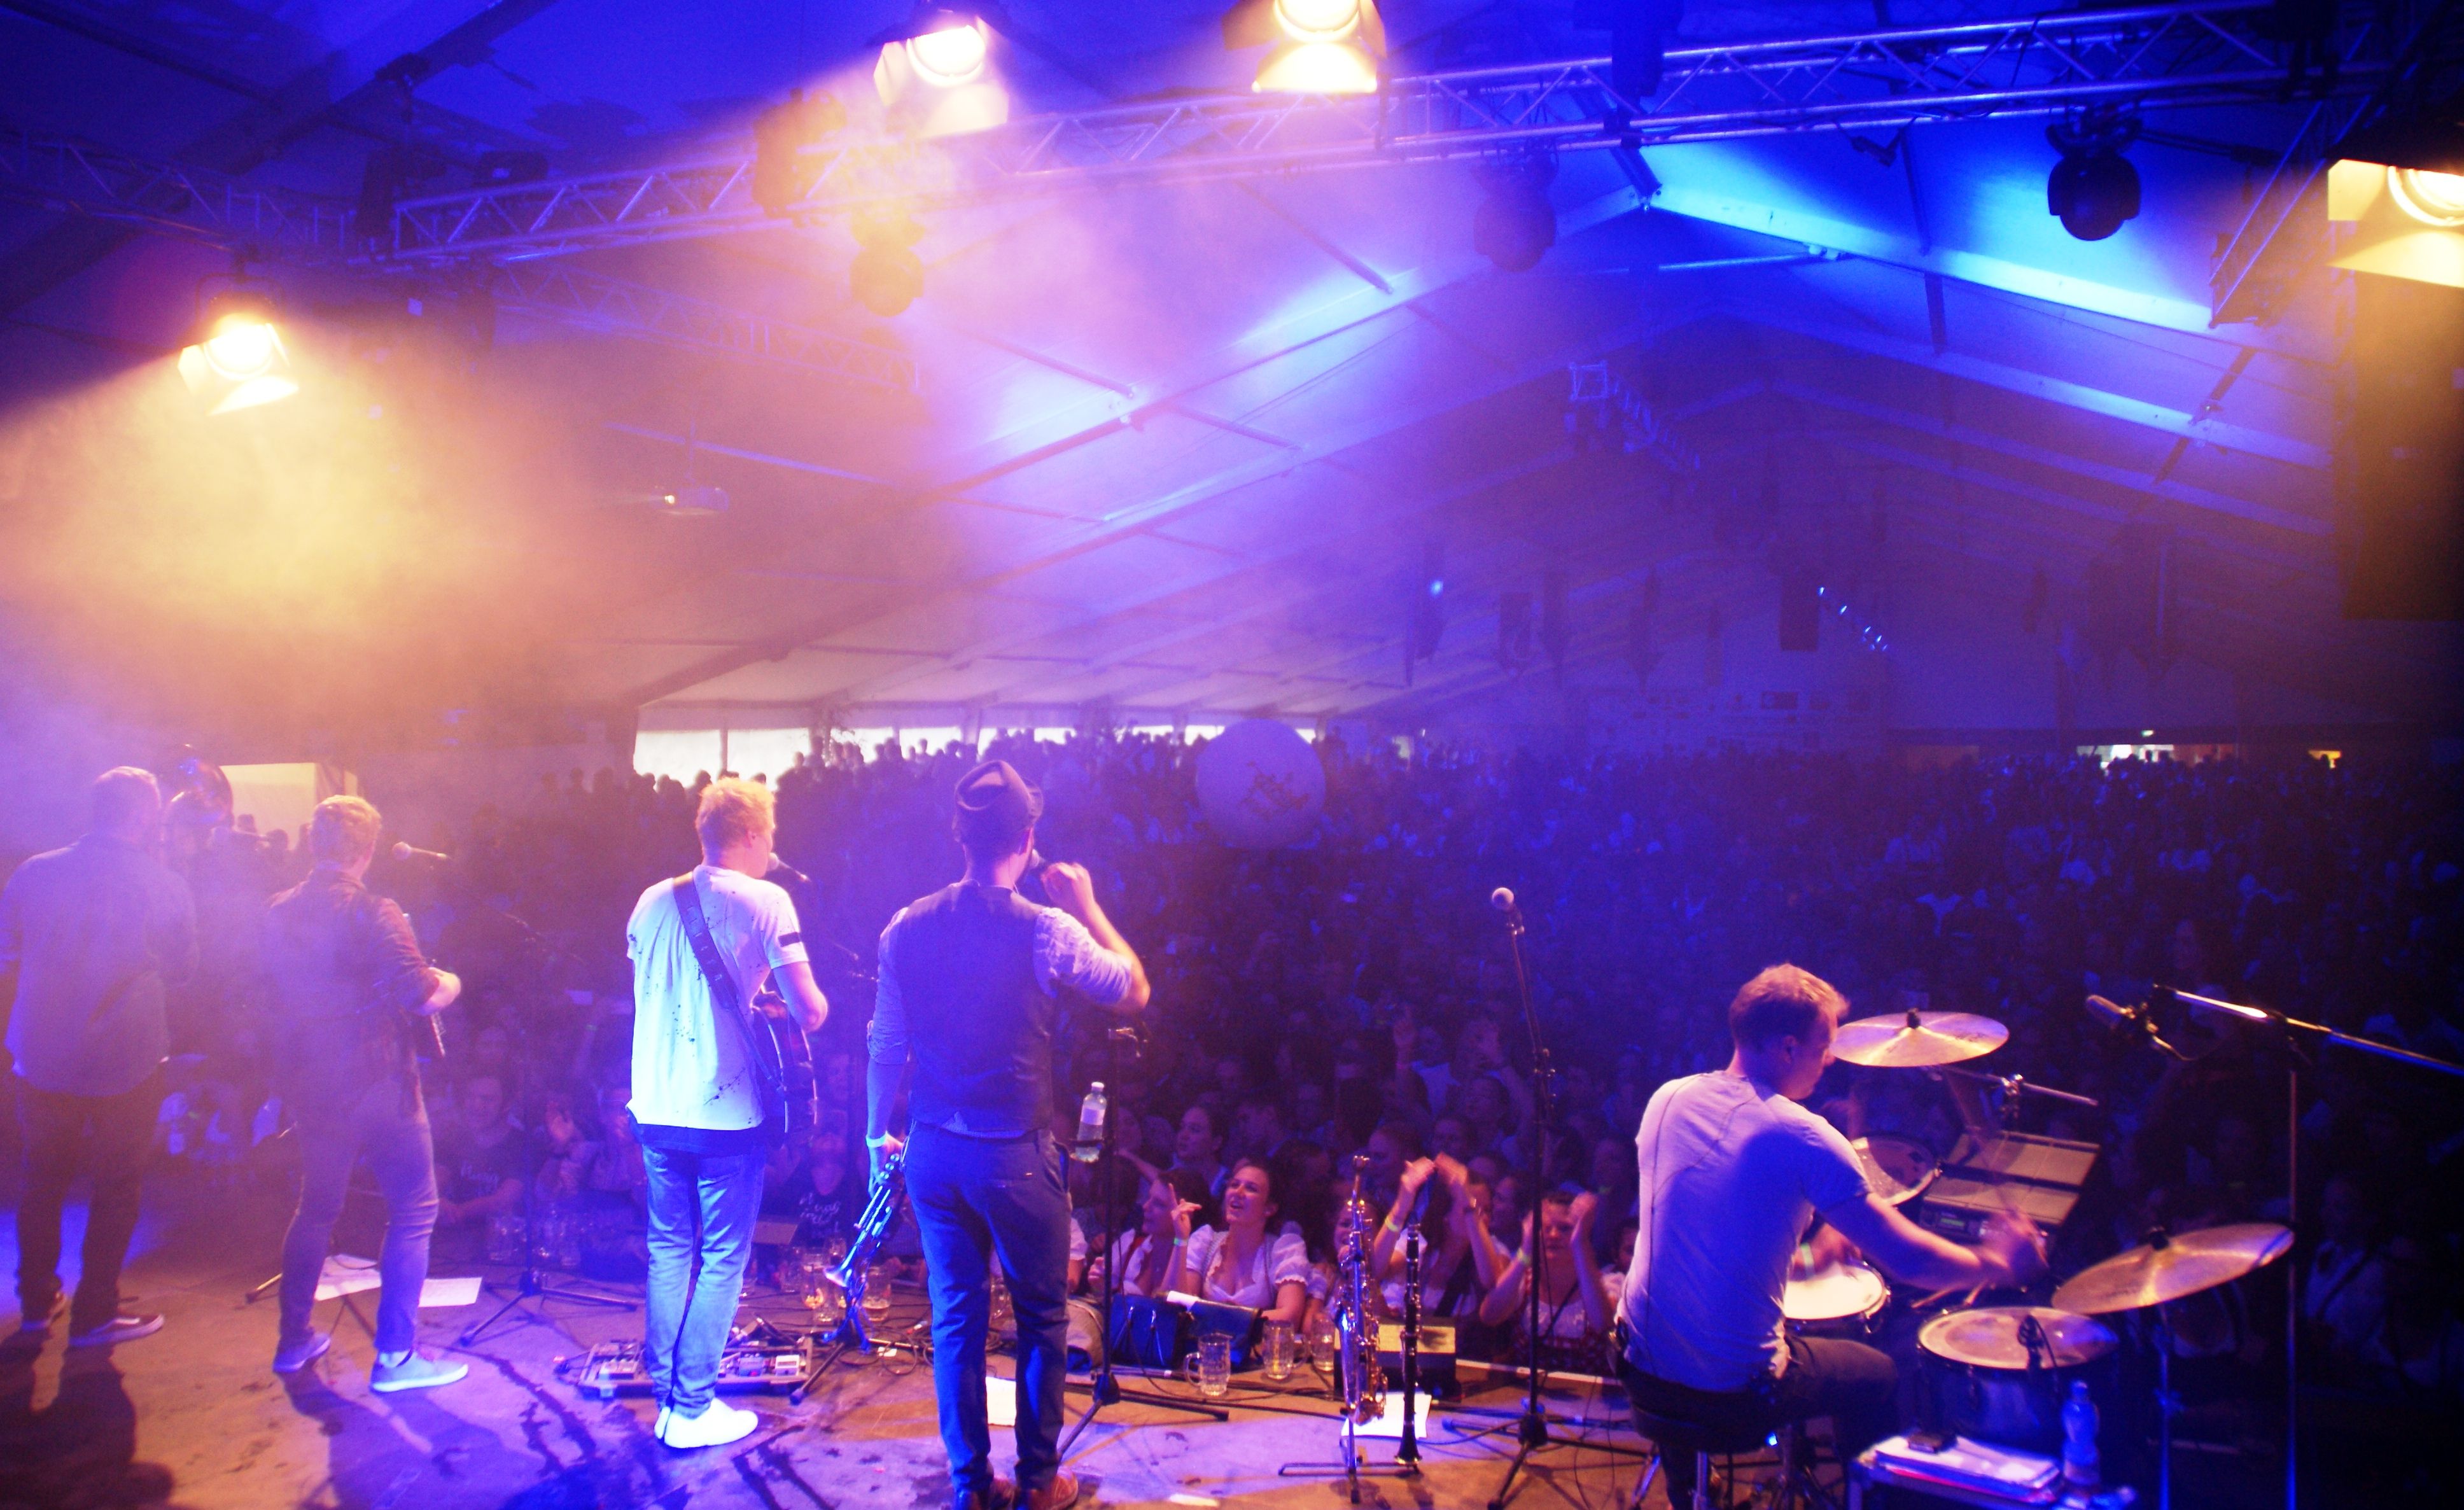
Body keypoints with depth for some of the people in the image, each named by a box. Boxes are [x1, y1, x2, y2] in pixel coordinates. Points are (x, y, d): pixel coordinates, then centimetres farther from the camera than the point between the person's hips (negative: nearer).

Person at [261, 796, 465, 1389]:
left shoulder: (279, 913, 4)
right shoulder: (372, 913, -17)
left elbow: (274, 999, 17)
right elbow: (423, 998, -22)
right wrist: (450, 982, -1)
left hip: (308, 1084, 7)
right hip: (376, 1083, -7)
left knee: (316, 1207, 23)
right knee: (414, 1210, 2)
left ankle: (294, 1339, 32)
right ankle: (395, 1356, 2)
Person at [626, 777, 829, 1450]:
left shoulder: (653, 901, 8)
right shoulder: (764, 901, -9)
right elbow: (809, 1010, -15)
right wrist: (813, 1008, 8)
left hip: (655, 1108, 6)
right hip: (726, 1111, -5)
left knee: (668, 1248, 16)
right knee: (722, 1258, 5)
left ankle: (666, 1396, 21)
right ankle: (693, 1410, 9)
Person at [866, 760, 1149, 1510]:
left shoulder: (907, 928, -2)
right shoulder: (1047, 929, -15)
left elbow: (885, 1047, 4)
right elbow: (1133, 990, 0)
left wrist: (879, 1134, 17)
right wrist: (1088, 907, 6)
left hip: (933, 1152, 4)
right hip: (1017, 1154, -4)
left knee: (955, 1317, 14)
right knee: (1042, 1319, 12)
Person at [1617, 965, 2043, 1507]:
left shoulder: (1667, 1099, 0)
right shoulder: (1801, 1138, -17)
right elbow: (1907, 1260, -16)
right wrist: (1994, 1263, 2)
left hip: (1640, 1369, 5)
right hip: (1735, 1395, -5)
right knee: (1878, 1376, 22)